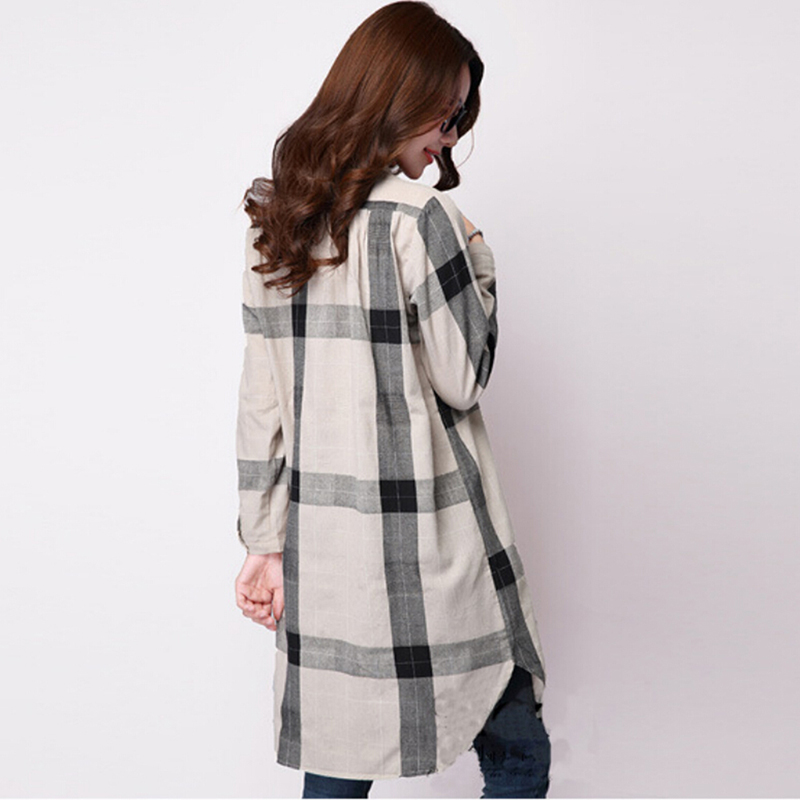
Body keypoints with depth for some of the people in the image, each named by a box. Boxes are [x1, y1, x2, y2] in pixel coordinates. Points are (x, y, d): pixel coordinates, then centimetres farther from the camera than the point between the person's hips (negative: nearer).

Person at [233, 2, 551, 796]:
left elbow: (261, 399, 8)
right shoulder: (418, 217, -14)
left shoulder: (274, 220, 7)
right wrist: (478, 263, 7)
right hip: (428, 546, -6)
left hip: (320, 542, 7)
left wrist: (266, 540, 12)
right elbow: (463, 378, -7)